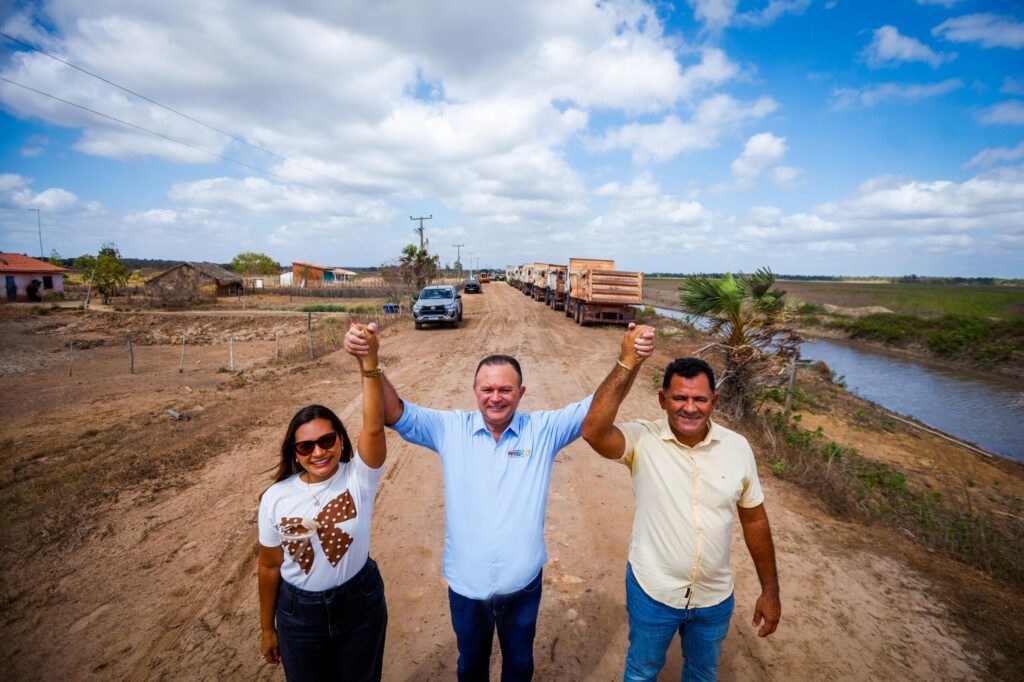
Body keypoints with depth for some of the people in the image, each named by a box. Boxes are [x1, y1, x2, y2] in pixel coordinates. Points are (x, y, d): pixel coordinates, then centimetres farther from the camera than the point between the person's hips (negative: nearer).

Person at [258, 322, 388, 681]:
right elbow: (270, 566, -2)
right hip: (299, 612, 1)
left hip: (360, 603, 0)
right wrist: (268, 629, 8)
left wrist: (369, 363, -49)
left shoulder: (359, 478, -19)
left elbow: (374, 427, -38)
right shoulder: (276, 499, -14)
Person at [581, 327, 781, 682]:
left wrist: (770, 591, 4)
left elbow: (754, 520, 0)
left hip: (715, 597, 3)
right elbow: (593, 430, -41)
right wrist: (627, 363, -43)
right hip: (652, 591, -2)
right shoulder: (642, 439, -21)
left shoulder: (738, 447, -11)